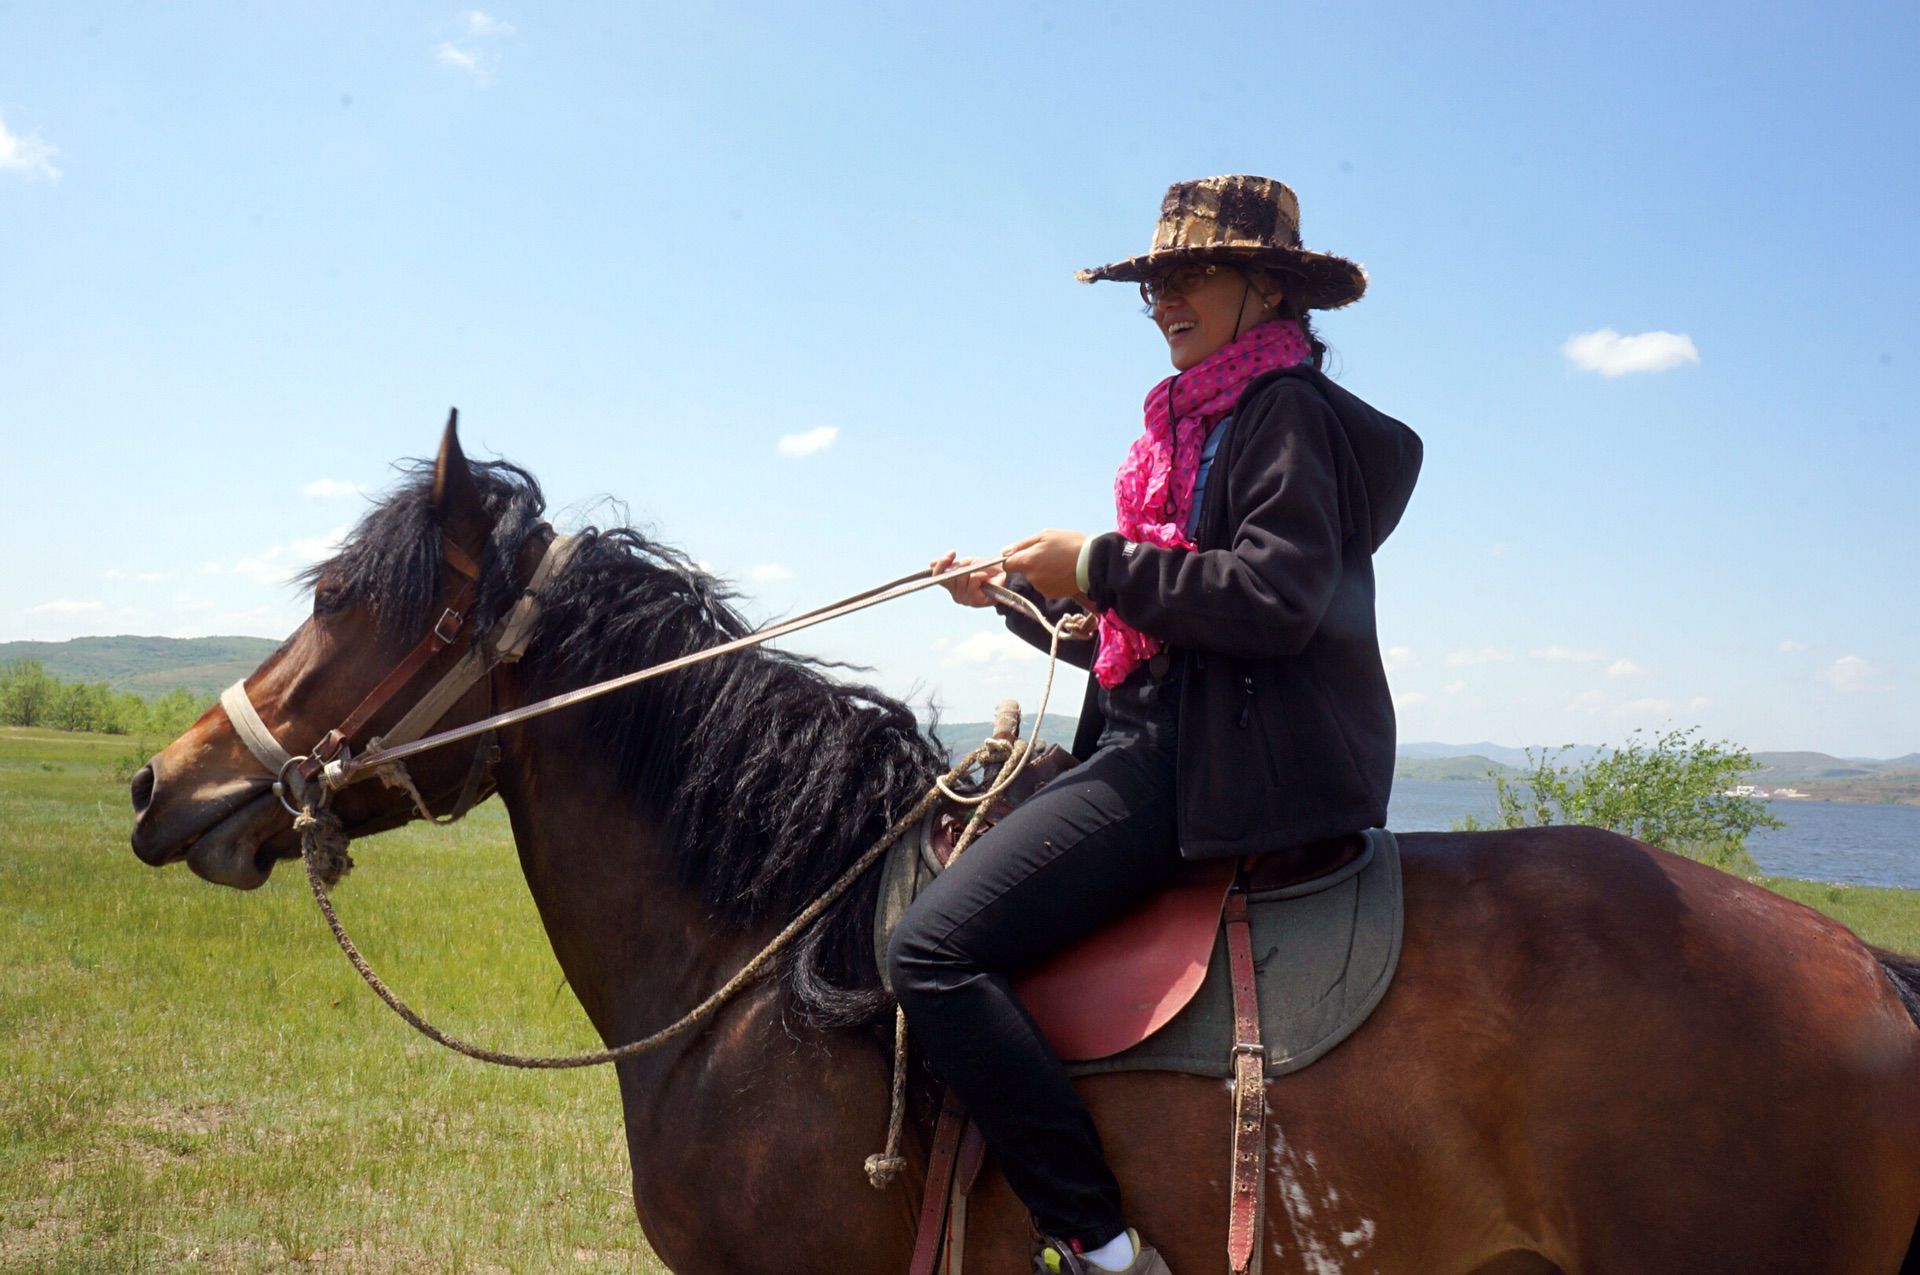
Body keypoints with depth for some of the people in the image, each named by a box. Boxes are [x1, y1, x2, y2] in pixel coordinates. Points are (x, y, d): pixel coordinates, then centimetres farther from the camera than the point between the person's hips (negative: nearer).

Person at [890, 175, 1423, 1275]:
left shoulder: (1286, 412, -7)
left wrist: (1097, 565, -16)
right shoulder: (1209, 419, 22)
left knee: (936, 947, -22)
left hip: (1216, 761, -11)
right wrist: (1016, 594, 20)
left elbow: (1272, 600, -22)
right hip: (1173, 746, 11)